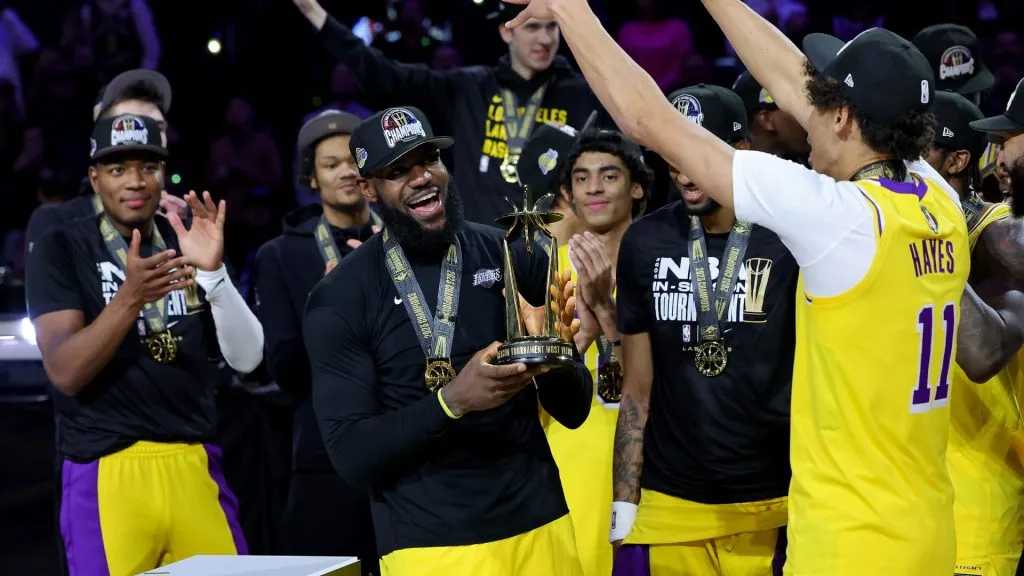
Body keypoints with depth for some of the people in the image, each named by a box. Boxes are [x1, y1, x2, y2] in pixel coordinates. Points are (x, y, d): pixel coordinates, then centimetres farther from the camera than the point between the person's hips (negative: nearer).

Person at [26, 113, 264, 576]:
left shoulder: (188, 244, 10)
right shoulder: (62, 250, -1)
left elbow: (247, 358, 0)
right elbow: (66, 372, -13)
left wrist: (212, 270, -16)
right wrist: (130, 297, -26)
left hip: (194, 466, 4)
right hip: (106, 472, -3)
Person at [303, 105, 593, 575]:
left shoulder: (515, 257, 0)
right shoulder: (340, 299, -6)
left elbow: (573, 411, 4)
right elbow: (351, 456, -11)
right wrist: (453, 400, -25)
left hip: (539, 527, 3)